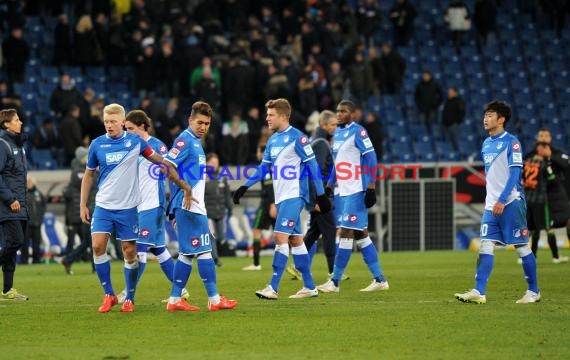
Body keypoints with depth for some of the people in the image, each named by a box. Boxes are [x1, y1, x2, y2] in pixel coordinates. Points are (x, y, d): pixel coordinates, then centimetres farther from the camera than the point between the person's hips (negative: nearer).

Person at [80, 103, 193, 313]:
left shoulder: (135, 141, -3)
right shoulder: (97, 144, 2)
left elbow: (158, 161, 5)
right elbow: (88, 174, 12)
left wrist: (182, 185, 3)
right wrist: (83, 205, 8)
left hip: (128, 207, -1)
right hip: (103, 206, 1)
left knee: (130, 252, 0)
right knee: (98, 246, -13)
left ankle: (129, 299, 13)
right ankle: (109, 295, -1)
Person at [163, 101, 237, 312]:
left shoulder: (196, 143, 19)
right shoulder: (185, 140, -10)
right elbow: (167, 165, -19)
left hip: (195, 206, 10)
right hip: (189, 206, -10)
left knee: (187, 253, 9)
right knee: (204, 251, -7)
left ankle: (175, 299, 9)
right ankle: (214, 299, -6)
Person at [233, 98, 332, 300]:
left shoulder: (297, 138, -11)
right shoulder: (273, 140, 13)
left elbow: (312, 166, -11)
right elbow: (264, 168, 20)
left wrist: (321, 195, -12)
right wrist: (245, 187, 12)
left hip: (294, 196, -8)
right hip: (281, 198, 8)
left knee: (281, 237, -15)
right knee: (295, 240, 9)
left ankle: (273, 288, -18)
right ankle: (309, 287, 14)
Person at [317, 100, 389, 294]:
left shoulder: (358, 132, -10)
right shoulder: (338, 132, 15)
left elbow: (371, 158, -14)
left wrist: (371, 187, -19)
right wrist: (329, 186, 21)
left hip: (356, 191, -9)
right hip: (343, 191, 9)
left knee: (346, 233, -7)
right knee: (361, 235, 9)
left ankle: (335, 281, -5)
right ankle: (379, 279, 13)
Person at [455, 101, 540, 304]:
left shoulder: (511, 143, -8)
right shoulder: (487, 143, 14)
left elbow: (514, 174, -15)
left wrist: (502, 200, -21)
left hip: (511, 203, -7)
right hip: (492, 204, 7)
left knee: (522, 246, -1)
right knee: (485, 246, -3)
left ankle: (533, 291, 9)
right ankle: (479, 292, -7)